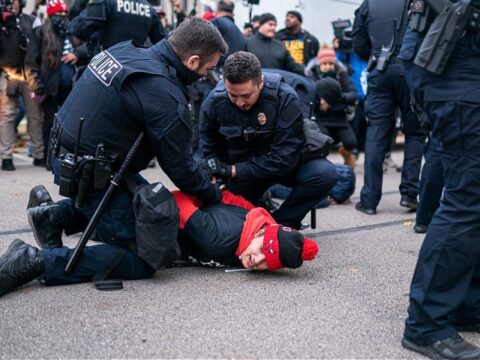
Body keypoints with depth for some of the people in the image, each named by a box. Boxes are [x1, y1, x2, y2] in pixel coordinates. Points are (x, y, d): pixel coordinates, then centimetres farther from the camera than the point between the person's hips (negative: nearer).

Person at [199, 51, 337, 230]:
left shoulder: (285, 98, -27)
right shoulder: (213, 103, -18)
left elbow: (285, 158, -27)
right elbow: (210, 151, -2)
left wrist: (234, 171, -30)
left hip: (281, 164, -1)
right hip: (239, 170, 2)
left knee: (325, 173, -28)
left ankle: (281, 222, -10)